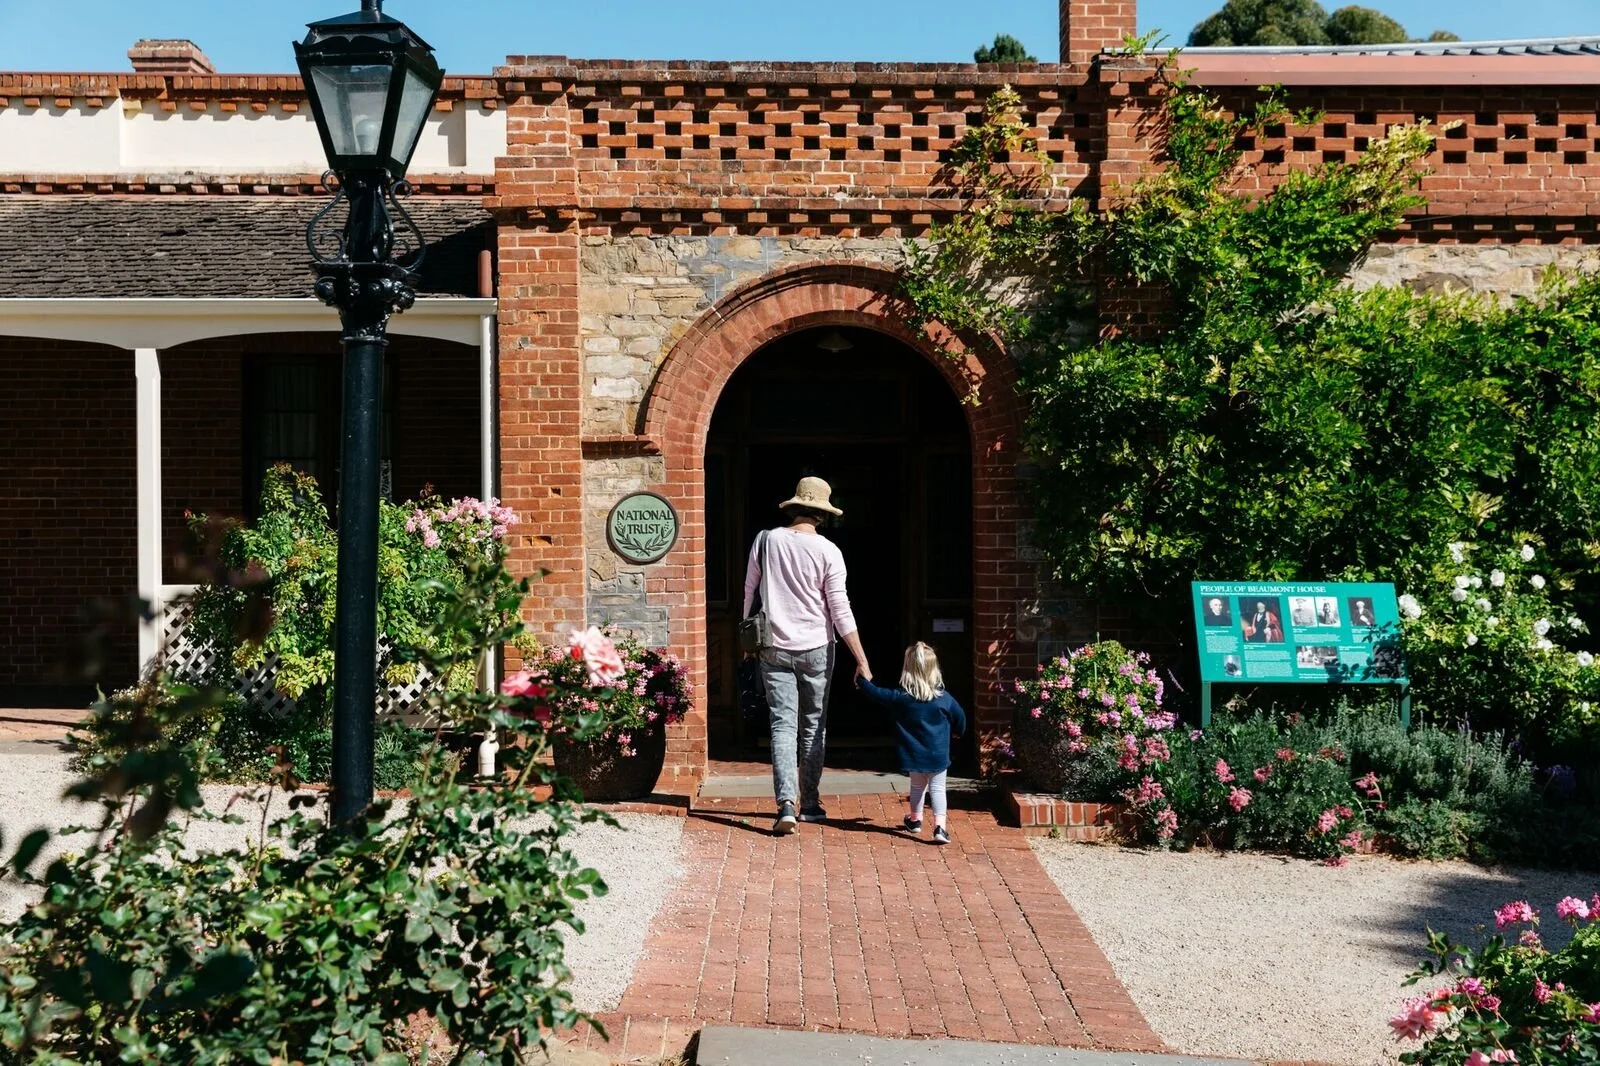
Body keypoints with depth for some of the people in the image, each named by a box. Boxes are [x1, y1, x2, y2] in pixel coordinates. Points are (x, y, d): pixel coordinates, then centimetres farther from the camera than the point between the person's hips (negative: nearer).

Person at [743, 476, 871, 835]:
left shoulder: (766, 540, -1)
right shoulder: (827, 550, -8)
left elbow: (748, 592, 8)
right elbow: (840, 609, -9)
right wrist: (861, 660, -5)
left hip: (774, 649, 1)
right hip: (816, 648, -1)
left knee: (783, 725, 0)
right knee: (813, 727, 12)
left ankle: (786, 802, -16)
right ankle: (809, 804, 19)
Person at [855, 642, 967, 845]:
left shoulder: (900, 697, -12)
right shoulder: (944, 698, -8)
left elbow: (877, 694, -3)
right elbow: (960, 718, 5)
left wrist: (861, 680, 14)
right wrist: (956, 731, 27)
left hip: (914, 755, 1)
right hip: (938, 754, -1)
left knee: (917, 786, 21)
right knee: (937, 788, 6)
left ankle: (915, 820, 38)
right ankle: (940, 826, -9)